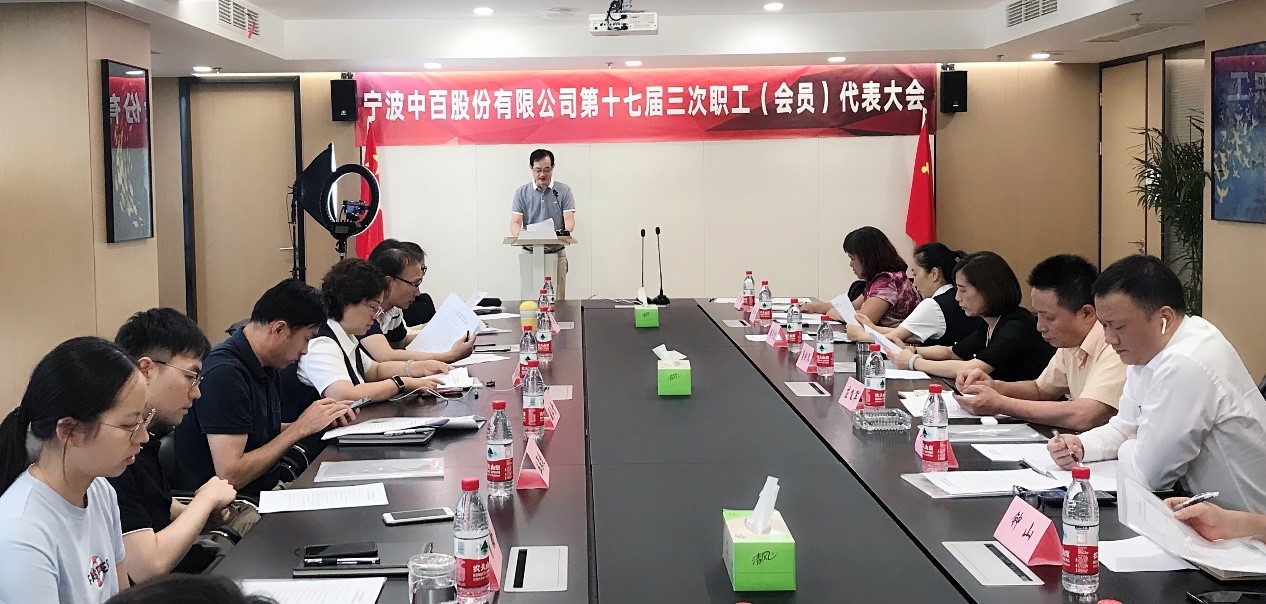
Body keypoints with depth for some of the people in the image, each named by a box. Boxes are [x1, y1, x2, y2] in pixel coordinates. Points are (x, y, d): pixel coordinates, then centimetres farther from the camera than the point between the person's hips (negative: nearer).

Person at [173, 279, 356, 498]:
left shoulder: (265, 368, 9)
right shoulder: (224, 373, -20)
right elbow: (229, 476, -24)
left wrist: (324, 419, 6)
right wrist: (300, 428, -16)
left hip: (261, 494, 9)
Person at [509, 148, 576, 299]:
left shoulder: (564, 191, 4)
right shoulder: (522, 193, 6)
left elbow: (569, 219, -4)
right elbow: (515, 222, -1)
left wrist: (565, 233, -27)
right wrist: (519, 234, -25)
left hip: (557, 254, 0)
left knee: (557, 299, -3)